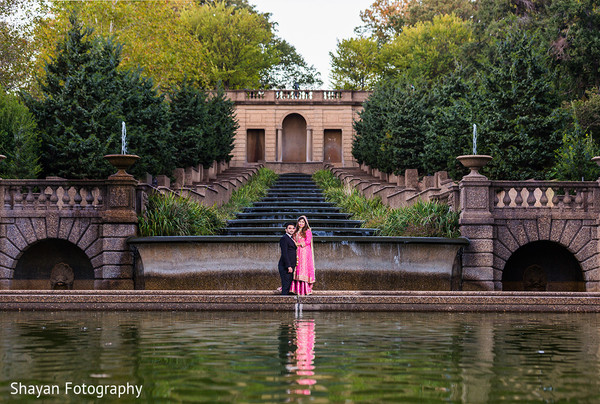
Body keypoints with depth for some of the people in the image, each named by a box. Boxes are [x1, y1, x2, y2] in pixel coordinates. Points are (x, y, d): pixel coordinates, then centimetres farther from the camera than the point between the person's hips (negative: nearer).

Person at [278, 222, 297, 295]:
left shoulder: (291, 239, 19)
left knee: (289, 284, 9)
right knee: (286, 284, -9)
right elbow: (284, 253, -17)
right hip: (285, 266, -9)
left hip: (290, 266, 9)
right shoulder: (284, 238, -10)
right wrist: (288, 266, -21)